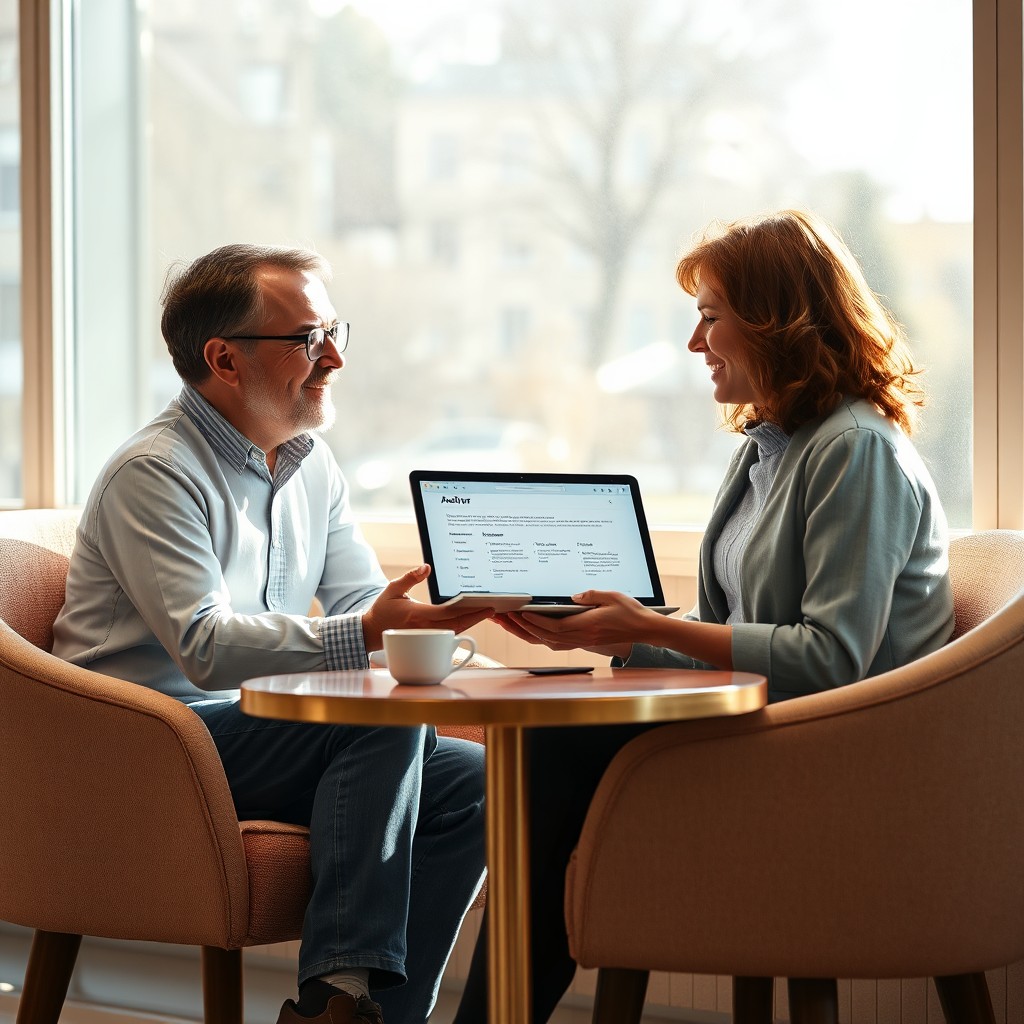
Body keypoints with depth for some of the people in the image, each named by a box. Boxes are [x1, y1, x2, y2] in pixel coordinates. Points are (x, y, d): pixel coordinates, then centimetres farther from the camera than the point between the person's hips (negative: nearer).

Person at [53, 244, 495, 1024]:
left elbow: (364, 605, 13)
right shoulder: (155, 473, -15)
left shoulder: (312, 467, 13)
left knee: (468, 780, -9)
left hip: (266, 739, 8)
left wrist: (429, 611, -10)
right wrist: (365, 635, -35)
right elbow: (206, 648, -26)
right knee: (385, 714, -28)